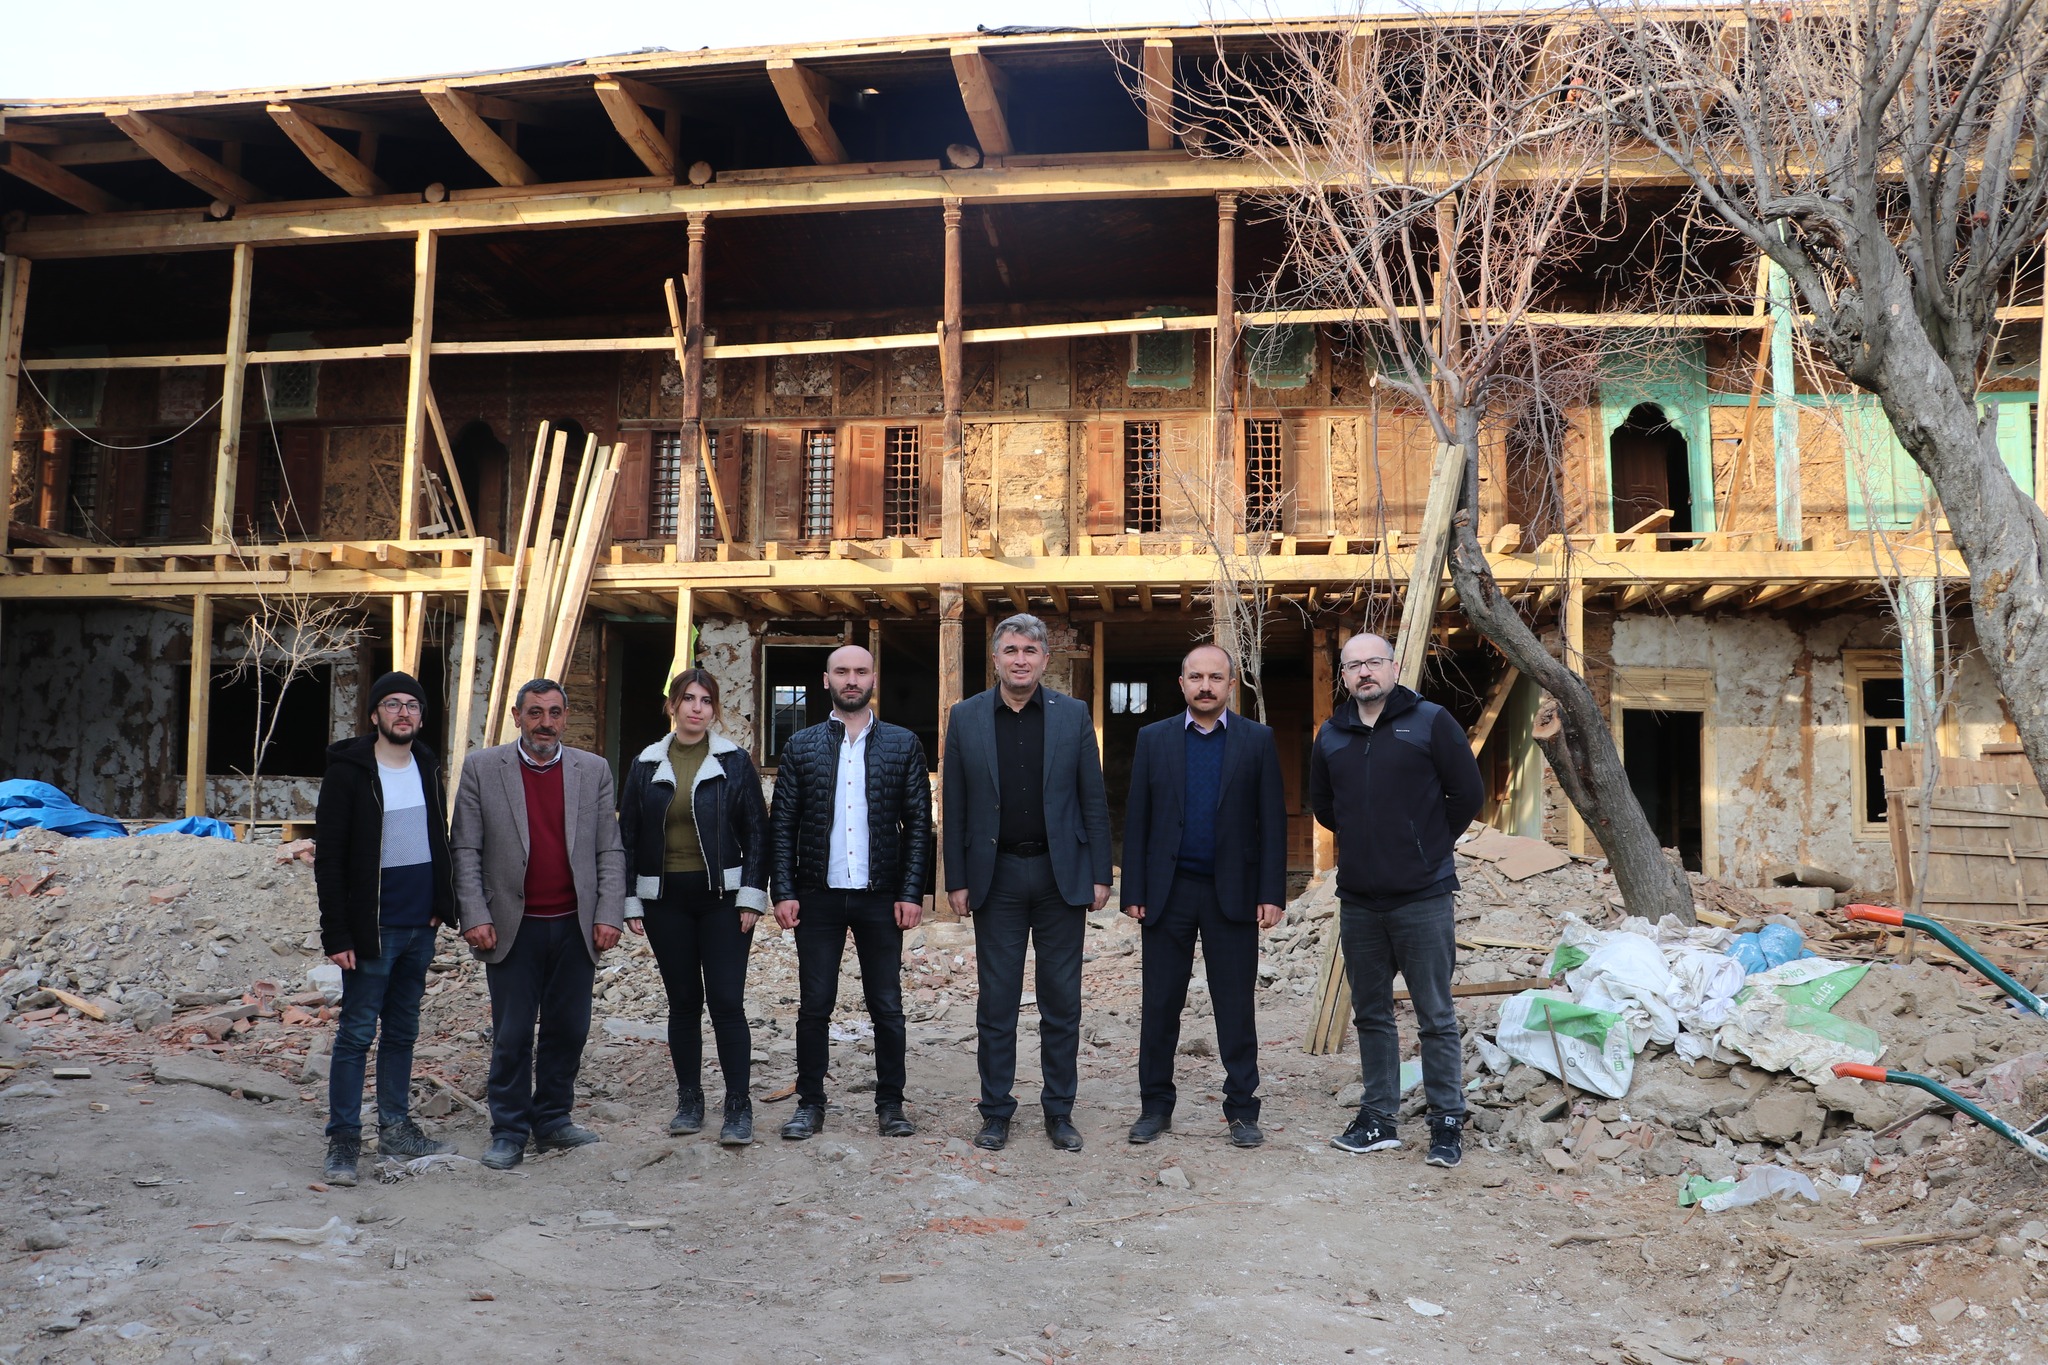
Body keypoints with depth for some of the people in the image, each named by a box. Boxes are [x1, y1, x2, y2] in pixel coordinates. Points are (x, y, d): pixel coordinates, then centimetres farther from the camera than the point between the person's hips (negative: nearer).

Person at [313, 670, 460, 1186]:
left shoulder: (427, 768, 9)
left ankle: (396, 1127, 24)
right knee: (357, 1033, 0)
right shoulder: (349, 770, -9)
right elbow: (329, 858, -11)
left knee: (403, 1031, 14)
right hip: (372, 929, -6)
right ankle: (343, 1141, 9)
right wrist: (336, 934, -15)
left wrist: (442, 906, 6)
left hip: (421, 926, 6)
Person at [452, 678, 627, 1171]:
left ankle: (552, 1120, 25)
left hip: (575, 926, 2)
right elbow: (465, 850, 0)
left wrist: (609, 915, -3)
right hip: (513, 926, -2)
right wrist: (475, 917, -7)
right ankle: (509, 1133, 17)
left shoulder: (593, 770, 6)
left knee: (567, 1029, 9)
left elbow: (610, 851, 5)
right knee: (512, 1035, 4)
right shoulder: (482, 768, 1)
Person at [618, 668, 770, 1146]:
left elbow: (757, 832, 0)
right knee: (683, 1001, 10)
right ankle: (689, 1101, 21)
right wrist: (630, 903, 2)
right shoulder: (646, 765, 6)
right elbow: (628, 836, 8)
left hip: (723, 896, -2)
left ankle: (738, 1107, 2)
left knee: (727, 1001, -5)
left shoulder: (735, 761, 1)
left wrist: (751, 896, -7)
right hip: (665, 900, 2)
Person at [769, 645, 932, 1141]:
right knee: (814, 1006, 6)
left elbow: (919, 824, 2)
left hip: (881, 897, 0)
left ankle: (890, 1104, 18)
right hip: (818, 896, 0)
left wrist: (913, 892, -6)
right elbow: (783, 825, 4)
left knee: (887, 1007, 6)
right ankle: (810, 1104, 19)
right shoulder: (801, 746, 5)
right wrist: (784, 891, -6)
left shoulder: (903, 745, 4)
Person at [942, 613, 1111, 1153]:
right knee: (996, 1001, 6)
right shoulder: (966, 718, 3)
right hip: (997, 876, 0)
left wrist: (1100, 875, -2)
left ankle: (1060, 1111, 19)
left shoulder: (1073, 715, 2)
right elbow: (954, 807, 3)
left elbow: (1093, 801, 3)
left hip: (1061, 874, 0)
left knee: (1062, 1001, 7)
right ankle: (995, 1111, 18)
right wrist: (956, 880, -1)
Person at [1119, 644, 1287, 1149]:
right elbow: (1136, 819, 4)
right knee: (1160, 1004, 7)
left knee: (1236, 1005, 6)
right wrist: (1133, 892, -1)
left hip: (1232, 893, -1)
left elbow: (1272, 821, 0)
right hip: (1168, 892, 1)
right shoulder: (1153, 738, 5)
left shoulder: (1257, 740, 3)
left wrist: (1272, 894, -6)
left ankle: (1242, 1109, 17)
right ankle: (1155, 1106, 19)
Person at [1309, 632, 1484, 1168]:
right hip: (1358, 899, 5)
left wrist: (1430, 843, 6)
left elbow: (1467, 793, 0)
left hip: (1423, 897, -5)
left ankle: (1447, 1123, 11)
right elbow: (1322, 806, 21)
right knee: (1371, 1014, 12)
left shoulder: (1431, 722, -4)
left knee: (1436, 1017, 1)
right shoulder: (1331, 736, 8)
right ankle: (1378, 1119, 22)